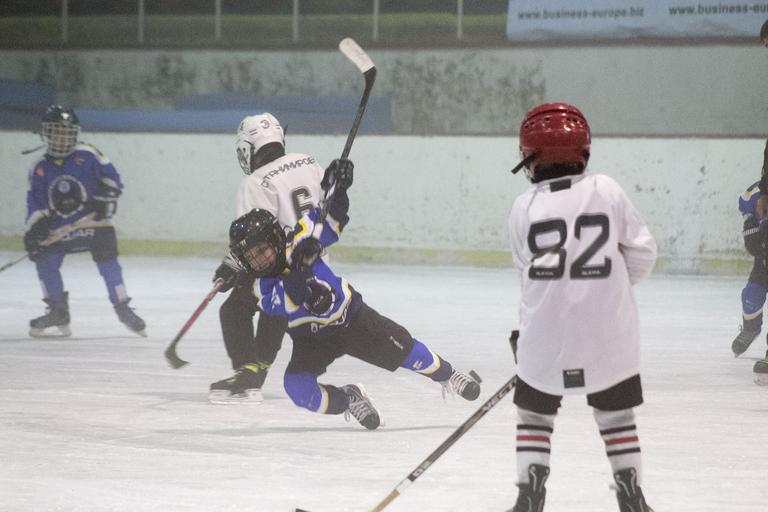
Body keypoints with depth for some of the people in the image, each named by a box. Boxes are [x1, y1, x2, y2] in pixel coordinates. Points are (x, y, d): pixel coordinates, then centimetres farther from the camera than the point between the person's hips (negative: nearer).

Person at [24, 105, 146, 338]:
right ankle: (58, 313, 2)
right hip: (59, 227, 3)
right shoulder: (40, 169, 5)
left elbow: (111, 178, 1)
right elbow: (35, 203, 3)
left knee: (108, 261, -12)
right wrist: (35, 229, -10)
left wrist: (106, 198, -15)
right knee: (45, 261, -10)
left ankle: (123, 308, 1)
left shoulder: (88, 155, -2)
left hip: (95, 222, -3)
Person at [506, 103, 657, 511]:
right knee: (616, 413, 15)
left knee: (534, 412, 16)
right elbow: (642, 252, -1)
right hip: (607, 332, 1)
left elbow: (527, 269, 2)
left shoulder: (524, 207, -4)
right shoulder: (607, 191, -4)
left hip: (545, 335, 0)